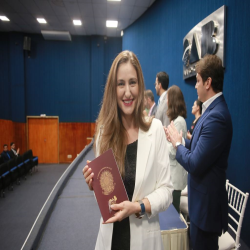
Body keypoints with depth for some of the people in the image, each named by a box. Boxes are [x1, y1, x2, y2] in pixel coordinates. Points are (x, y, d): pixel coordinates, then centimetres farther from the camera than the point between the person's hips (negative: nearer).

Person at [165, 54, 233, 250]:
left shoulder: (216, 116, -27)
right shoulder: (213, 109, 4)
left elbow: (194, 164, -26)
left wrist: (177, 143, -11)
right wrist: (180, 140, -2)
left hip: (206, 203, -9)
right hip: (203, 199, 9)